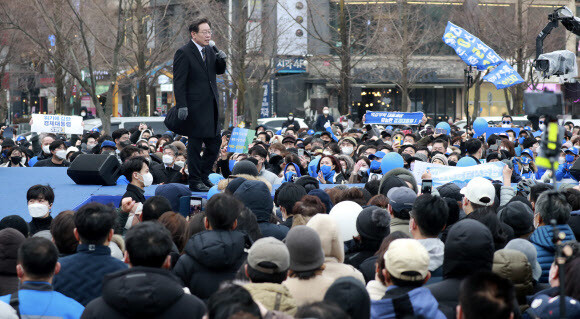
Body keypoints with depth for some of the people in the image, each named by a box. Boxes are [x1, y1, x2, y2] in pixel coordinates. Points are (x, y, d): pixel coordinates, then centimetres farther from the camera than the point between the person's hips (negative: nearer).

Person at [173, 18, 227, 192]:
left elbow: (219, 71, 21)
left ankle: (203, 175, 25)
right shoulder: (183, 53, -11)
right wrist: (181, 106, -20)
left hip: (211, 106, 8)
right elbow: (179, 82, -14)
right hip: (195, 108, -8)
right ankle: (195, 182, 6)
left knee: (215, 142, 11)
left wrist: (221, 59, -1)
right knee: (195, 145, -1)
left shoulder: (209, 50, 11)